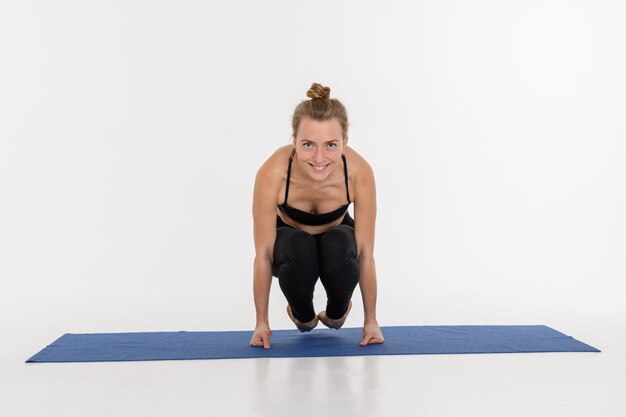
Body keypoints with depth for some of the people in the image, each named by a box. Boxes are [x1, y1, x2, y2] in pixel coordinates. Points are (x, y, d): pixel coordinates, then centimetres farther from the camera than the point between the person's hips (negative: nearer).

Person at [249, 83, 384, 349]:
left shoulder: (359, 172, -34)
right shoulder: (272, 173, -37)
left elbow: (365, 253, -24)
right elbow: (263, 254, -26)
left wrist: (371, 321, -16)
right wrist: (261, 322, -18)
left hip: (336, 237, 1)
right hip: (291, 238, -1)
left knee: (340, 249, -36)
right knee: (299, 252, -37)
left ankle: (336, 313, 0)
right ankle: (303, 316, -2)